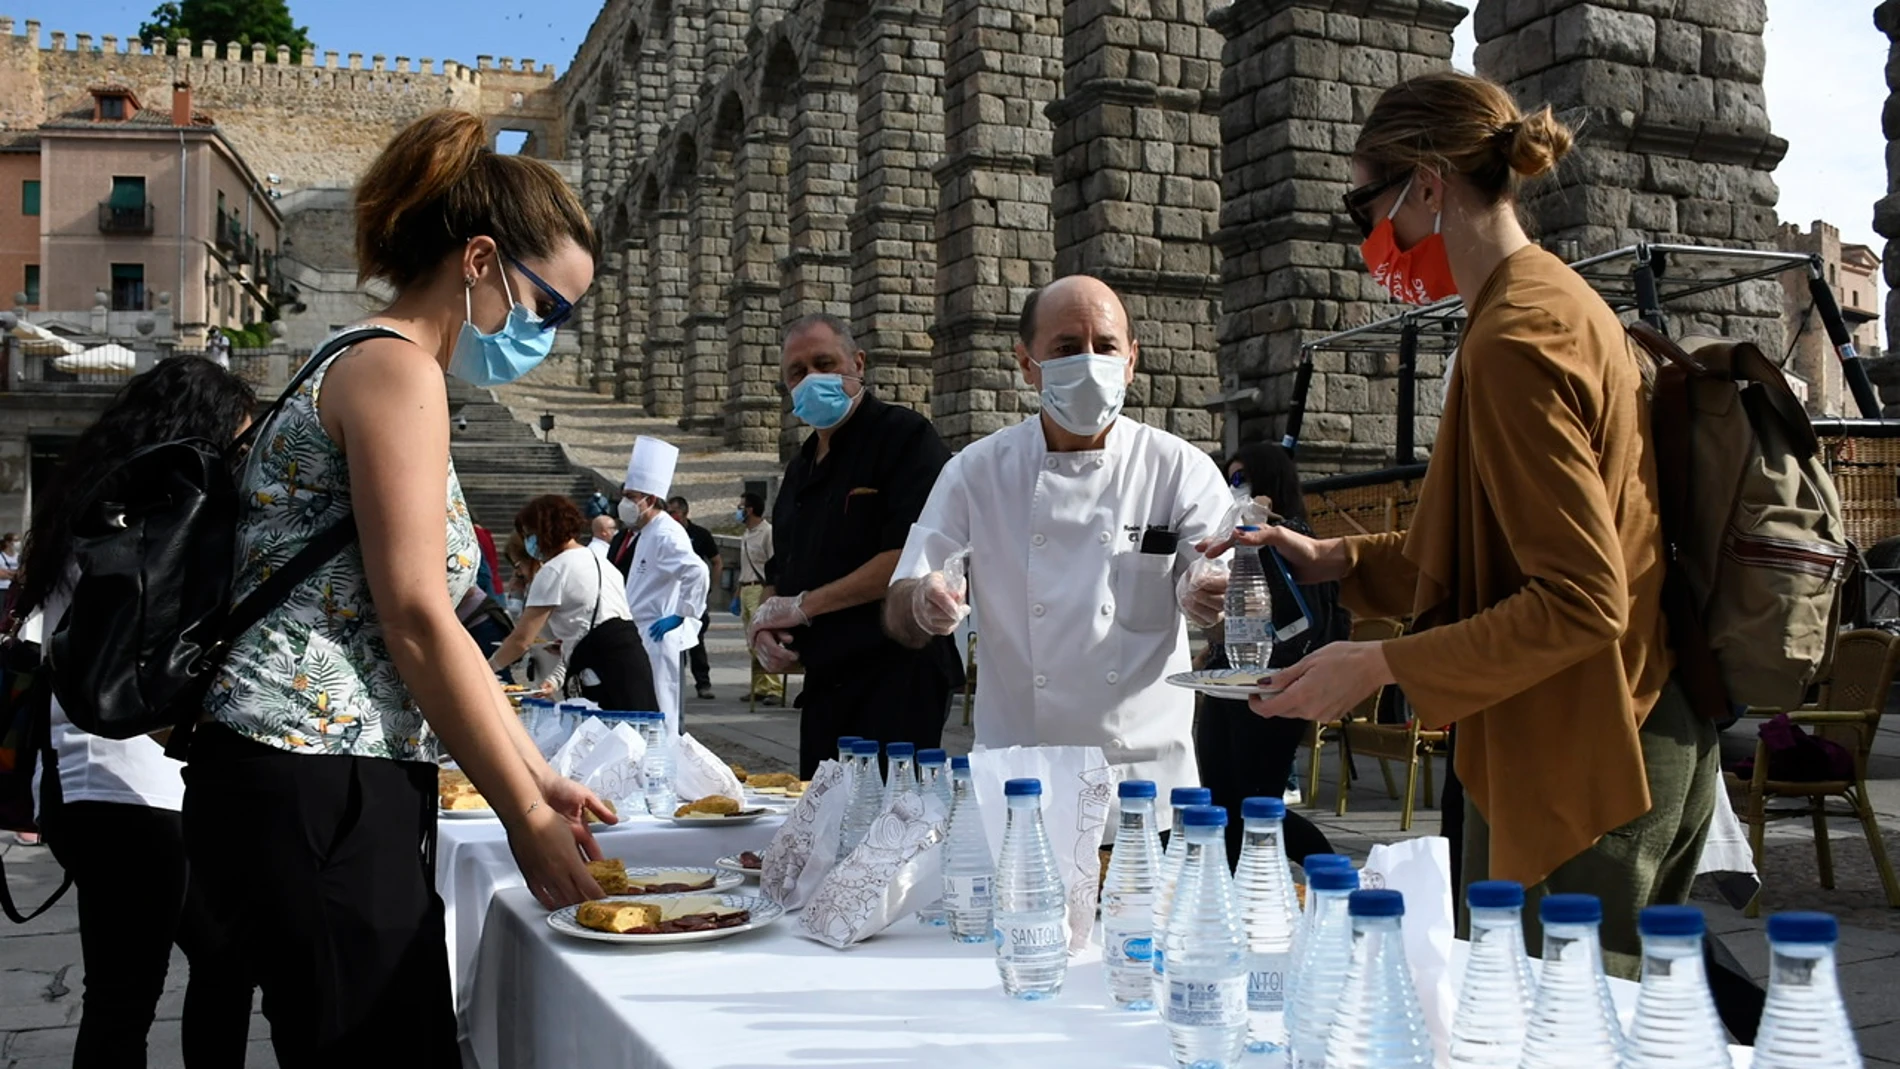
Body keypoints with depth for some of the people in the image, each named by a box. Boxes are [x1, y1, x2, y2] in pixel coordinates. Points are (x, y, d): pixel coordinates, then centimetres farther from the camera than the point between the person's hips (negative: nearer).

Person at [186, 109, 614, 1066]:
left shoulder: (383, 372, 21)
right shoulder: (396, 371, -10)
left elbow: (435, 629, 20)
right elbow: (417, 624, -16)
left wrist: (539, 779, 16)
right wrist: (526, 814, -9)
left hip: (351, 790, 10)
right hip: (313, 794, -10)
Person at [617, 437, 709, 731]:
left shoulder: (666, 535, -17)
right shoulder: (641, 534, 14)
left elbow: (697, 572, -29)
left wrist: (680, 616, -23)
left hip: (657, 639, -10)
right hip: (638, 637, 10)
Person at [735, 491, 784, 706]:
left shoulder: (768, 533, -10)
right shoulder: (746, 535, 19)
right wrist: (738, 595, 21)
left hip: (761, 590, -10)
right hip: (746, 590, 10)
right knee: (752, 645, 9)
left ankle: (774, 688, -17)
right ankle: (759, 687, 13)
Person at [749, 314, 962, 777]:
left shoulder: (905, 436, -7)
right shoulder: (802, 467, 19)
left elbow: (910, 557, -19)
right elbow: (780, 572, 26)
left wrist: (802, 607, -14)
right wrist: (764, 625, 3)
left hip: (898, 675, -8)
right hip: (825, 685, 8)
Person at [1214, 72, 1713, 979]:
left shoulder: (1514, 341, -19)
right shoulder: (1559, 302, 13)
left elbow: (1579, 602, -23)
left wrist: (1379, 665, -20)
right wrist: (1338, 561, 13)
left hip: (1576, 764, -10)